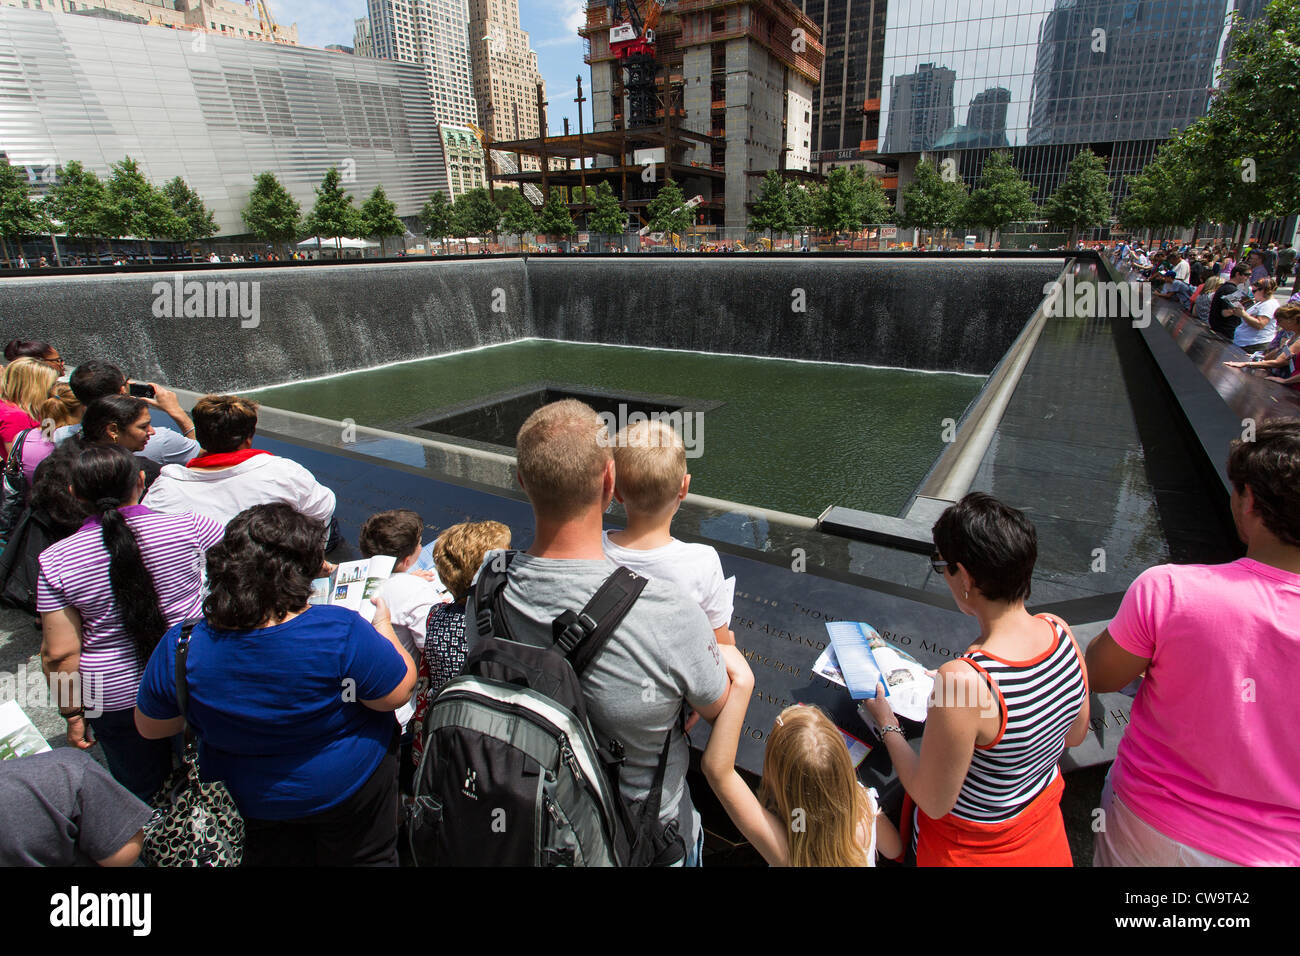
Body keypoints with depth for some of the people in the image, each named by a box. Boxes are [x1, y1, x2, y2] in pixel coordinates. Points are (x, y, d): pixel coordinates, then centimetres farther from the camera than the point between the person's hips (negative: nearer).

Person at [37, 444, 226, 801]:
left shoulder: (56, 561, -11)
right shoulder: (186, 525, -14)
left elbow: (60, 654, -9)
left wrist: (73, 712, 5)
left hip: (117, 697, 0)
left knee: (143, 792, 20)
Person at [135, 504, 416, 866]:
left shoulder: (179, 648, -23)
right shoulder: (339, 633, -35)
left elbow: (149, 727, -5)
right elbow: (399, 693, -22)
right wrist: (383, 626, -8)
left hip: (253, 802, 3)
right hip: (348, 787, -2)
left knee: (274, 855, 31)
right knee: (366, 856, 25)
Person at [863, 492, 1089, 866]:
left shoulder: (962, 680, -40)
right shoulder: (1059, 631, -18)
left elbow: (934, 803, -24)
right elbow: (1075, 735, 2)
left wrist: (886, 724, -12)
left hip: (972, 845, -5)